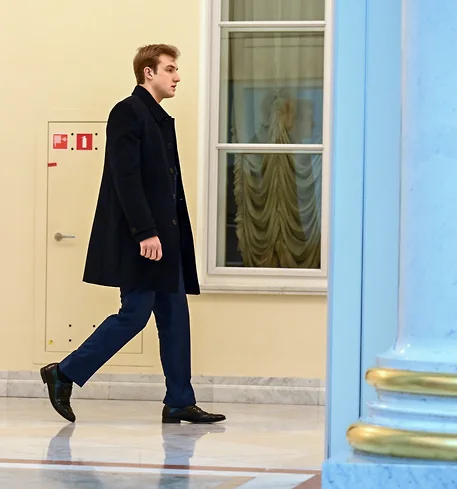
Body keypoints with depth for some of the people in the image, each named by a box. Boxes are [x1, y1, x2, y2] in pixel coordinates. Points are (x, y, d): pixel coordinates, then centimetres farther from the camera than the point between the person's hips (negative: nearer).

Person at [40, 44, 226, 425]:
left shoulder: (162, 120, 18)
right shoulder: (128, 113, -10)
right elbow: (126, 177, -18)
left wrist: (170, 235, 13)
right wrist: (145, 232, -23)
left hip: (163, 237, 9)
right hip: (139, 239, -9)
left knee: (175, 317, 7)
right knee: (134, 315, -7)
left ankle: (180, 403, 10)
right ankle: (64, 375, 3)